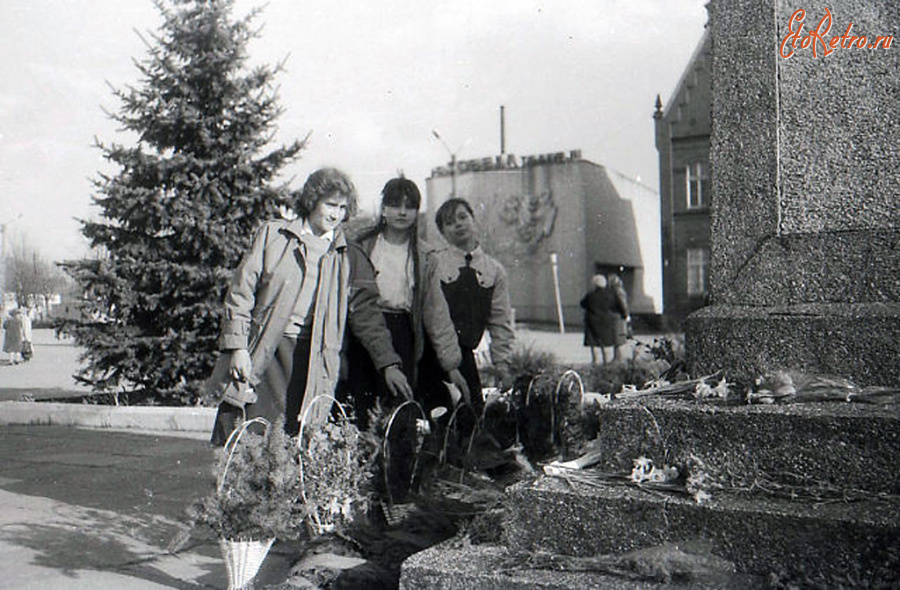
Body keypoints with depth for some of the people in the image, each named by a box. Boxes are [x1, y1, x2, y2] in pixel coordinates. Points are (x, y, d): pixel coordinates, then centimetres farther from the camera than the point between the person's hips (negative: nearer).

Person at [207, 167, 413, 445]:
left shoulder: (350, 259, 14)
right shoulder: (273, 234, 9)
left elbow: (366, 314, 12)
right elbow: (241, 291, 6)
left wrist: (389, 363, 4)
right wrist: (238, 347, -3)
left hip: (309, 357, 1)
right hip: (261, 349, -1)